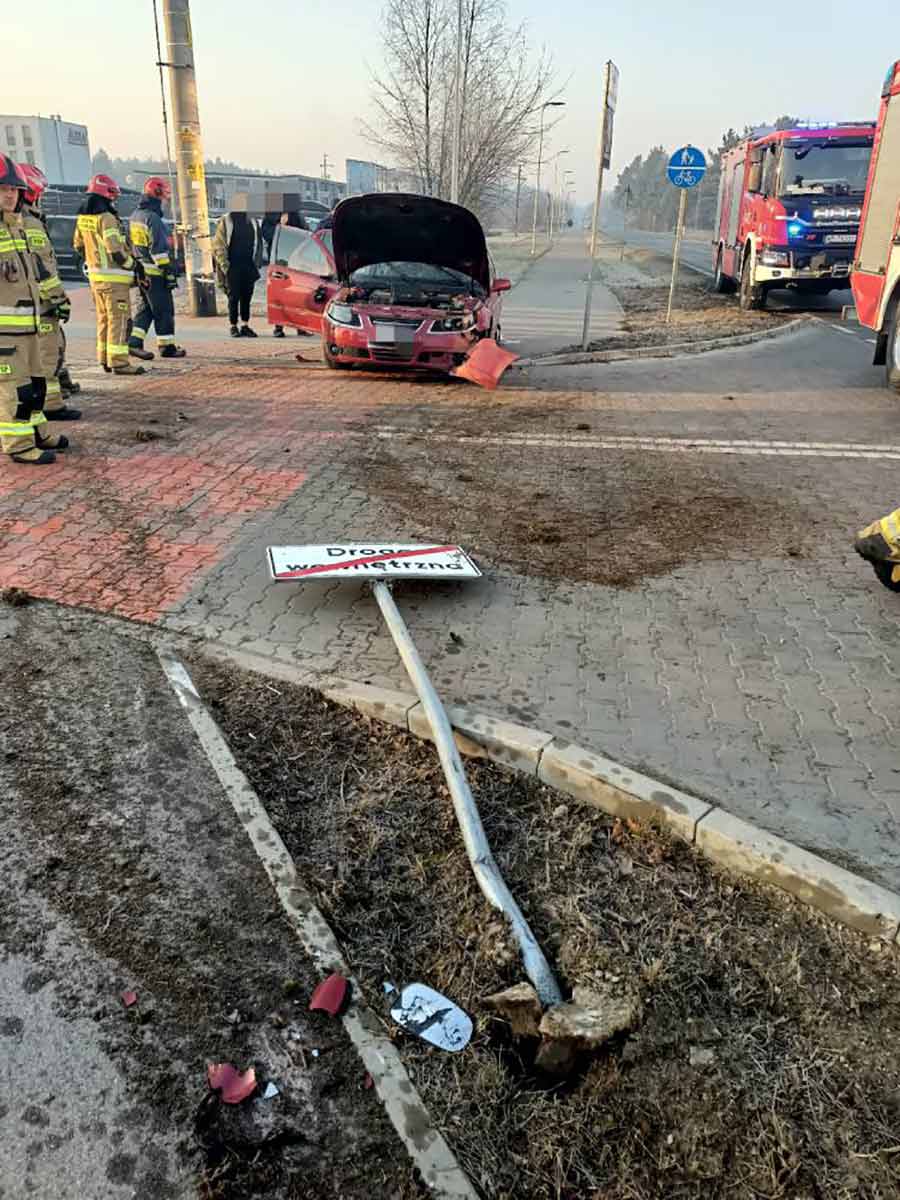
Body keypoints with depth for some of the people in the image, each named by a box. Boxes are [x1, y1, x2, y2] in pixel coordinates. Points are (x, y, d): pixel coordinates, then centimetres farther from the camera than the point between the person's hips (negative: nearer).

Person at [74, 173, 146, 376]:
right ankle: (119, 362, -8)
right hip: (114, 277, -9)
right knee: (119, 319, -6)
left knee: (104, 318, 17)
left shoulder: (82, 218, 11)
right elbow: (116, 250, -22)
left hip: (95, 274, 9)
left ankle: (105, 359, 23)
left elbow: (78, 246, 20)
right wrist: (133, 265, -8)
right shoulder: (107, 218, -16)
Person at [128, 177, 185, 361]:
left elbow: (131, 244, 21)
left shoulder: (135, 215, 15)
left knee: (146, 308, 14)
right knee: (164, 310, 0)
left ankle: (134, 342, 6)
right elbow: (159, 249, -20)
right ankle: (167, 347, 6)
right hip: (154, 272, -9)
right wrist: (169, 271, -17)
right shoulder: (153, 218, -15)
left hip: (140, 270, 9)